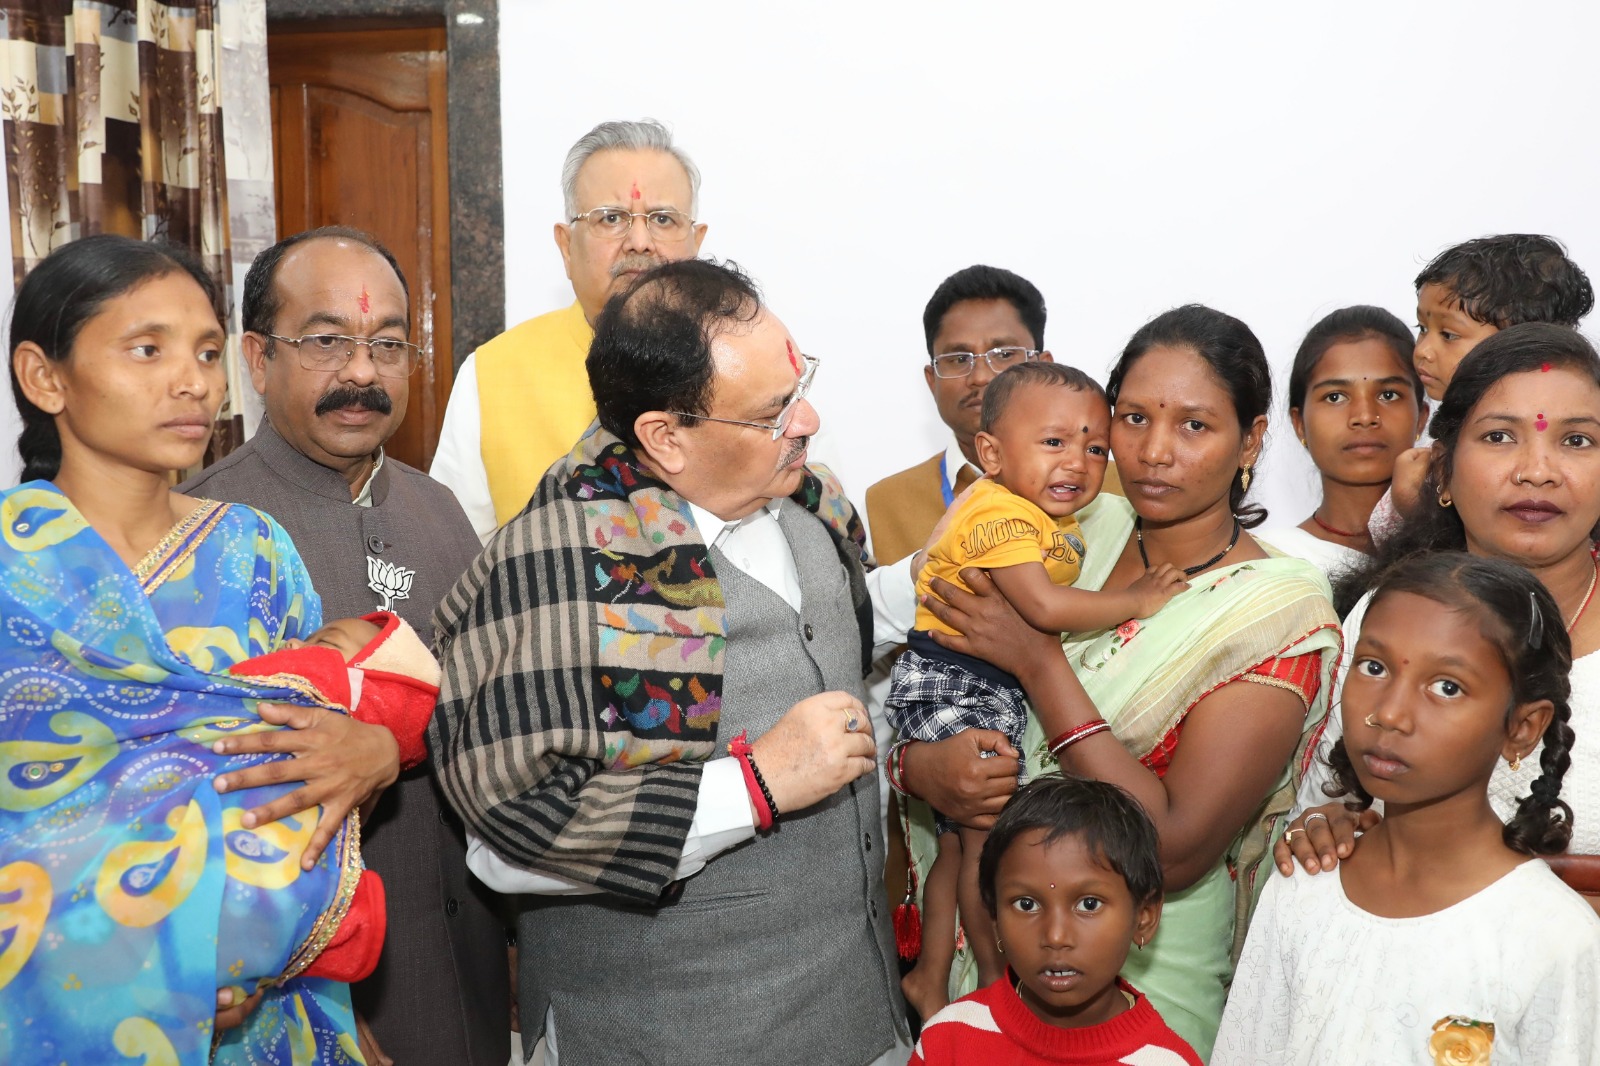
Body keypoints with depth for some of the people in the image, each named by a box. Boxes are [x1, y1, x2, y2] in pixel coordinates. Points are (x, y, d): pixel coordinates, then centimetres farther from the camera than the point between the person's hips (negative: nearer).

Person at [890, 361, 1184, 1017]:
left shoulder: (1053, 521, 9)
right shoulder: (999, 513, -22)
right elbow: (1044, 607, -32)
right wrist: (1138, 600, -23)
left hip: (1000, 688, 9)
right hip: (951, 685, -9)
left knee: (960, 841, 16)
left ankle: (930, 979, 29)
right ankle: (997, 981, 17)